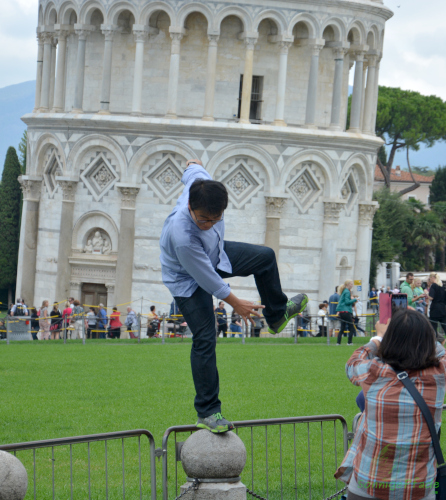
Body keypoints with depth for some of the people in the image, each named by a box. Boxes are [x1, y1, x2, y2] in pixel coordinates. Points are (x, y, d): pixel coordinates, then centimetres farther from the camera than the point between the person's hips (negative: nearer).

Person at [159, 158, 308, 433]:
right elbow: (207, 279, -30)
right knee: (205, 339, -12)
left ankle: (276, 314, 44)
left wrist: (193, 164, 22)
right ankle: (207, 412, -5)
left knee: (265, 256, 17)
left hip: (214, 255, 8)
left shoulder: (202, 183, -32)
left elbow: (193, 169, -4)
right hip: (188, 279, -8)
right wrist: (236, 303, -16)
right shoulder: (182, 237, -46)